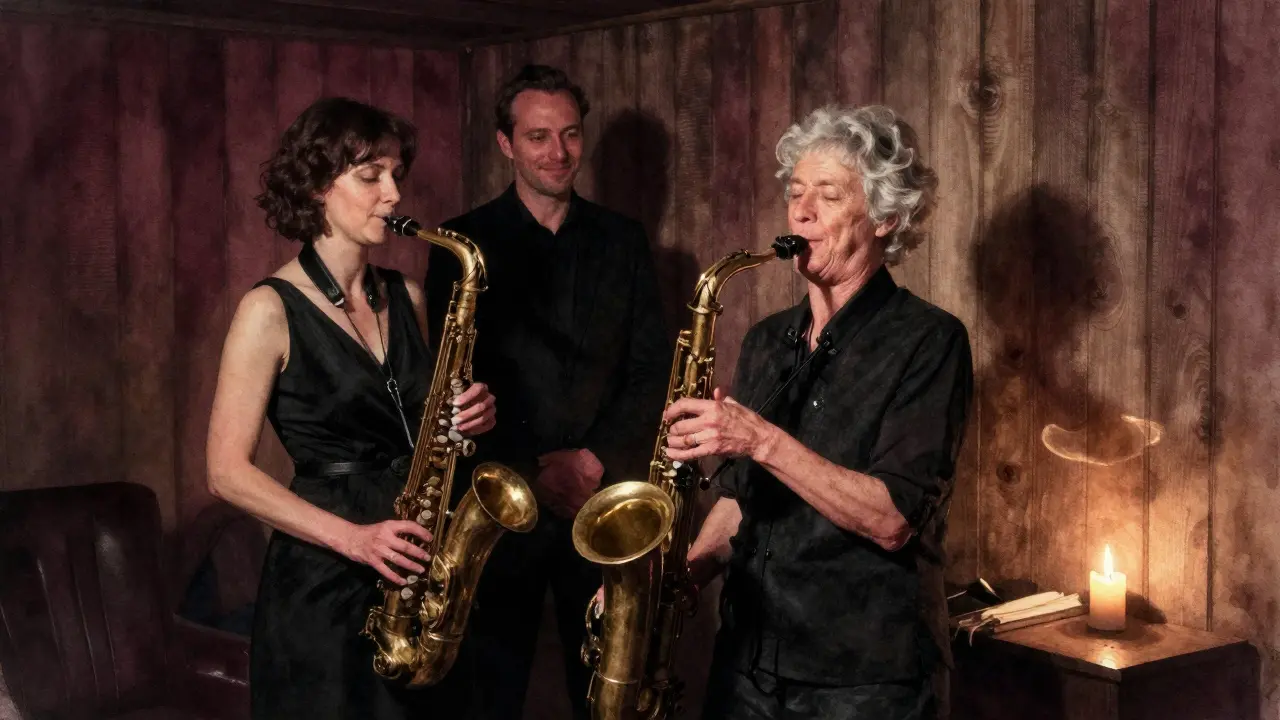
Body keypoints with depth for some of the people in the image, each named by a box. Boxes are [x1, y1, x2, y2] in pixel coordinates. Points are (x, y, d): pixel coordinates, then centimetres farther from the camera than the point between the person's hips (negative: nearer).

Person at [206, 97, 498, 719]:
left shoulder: (405, 297, 8)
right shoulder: (272, 311, -10)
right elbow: (228, 471, -12)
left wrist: (468, 417, -3)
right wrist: (351, 536, -21)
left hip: (420, 575, 6)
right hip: (323, 582, -6)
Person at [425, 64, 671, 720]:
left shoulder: (623, 241, 8)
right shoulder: (464, 243, 0)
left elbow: (653, 369, 6)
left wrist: (595, 459, -8)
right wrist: (531, 471, -11)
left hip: (603, 500, 2)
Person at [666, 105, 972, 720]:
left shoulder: (928, 341, -9)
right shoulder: (768, 342, 10)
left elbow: (892, 520, -19)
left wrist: (764, 440, -25)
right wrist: (683, 573, 0)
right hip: (747, 664, 6)